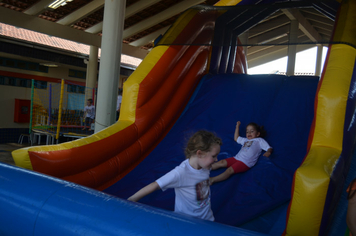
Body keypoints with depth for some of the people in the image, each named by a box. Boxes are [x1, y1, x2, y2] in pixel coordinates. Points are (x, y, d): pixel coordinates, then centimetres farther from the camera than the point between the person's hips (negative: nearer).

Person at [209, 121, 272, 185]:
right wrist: (237, 126, 42)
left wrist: (268, 152, -19)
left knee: (229, 170, -25)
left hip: (246, 163, -7)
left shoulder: (259, 140, 15)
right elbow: (236, 138, 46)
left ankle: (212, 180, -35)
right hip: (237, 158, 7)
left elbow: (269, 148, 5)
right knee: (222, 162, -10)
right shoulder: (245, 140, 33)